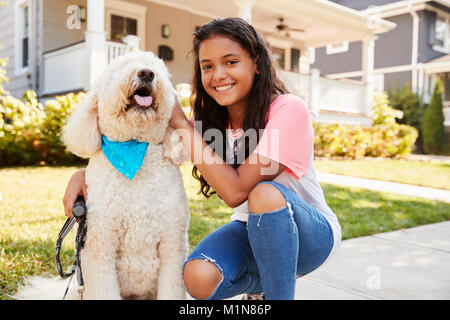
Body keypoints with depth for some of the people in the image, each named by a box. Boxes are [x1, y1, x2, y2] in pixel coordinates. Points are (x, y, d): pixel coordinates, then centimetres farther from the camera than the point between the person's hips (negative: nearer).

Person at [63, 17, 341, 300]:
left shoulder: (288, 109, -24)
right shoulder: (211, 119, -5)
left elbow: (236, 192, -31)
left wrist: (182, 125, -28)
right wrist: (84, 174, -17)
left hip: (313, 234, -4)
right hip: (252, 232, 5)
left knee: (266, 193, -37)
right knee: (199, 279, -25)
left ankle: (280, 292, -14)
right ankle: (260, 284, 8)